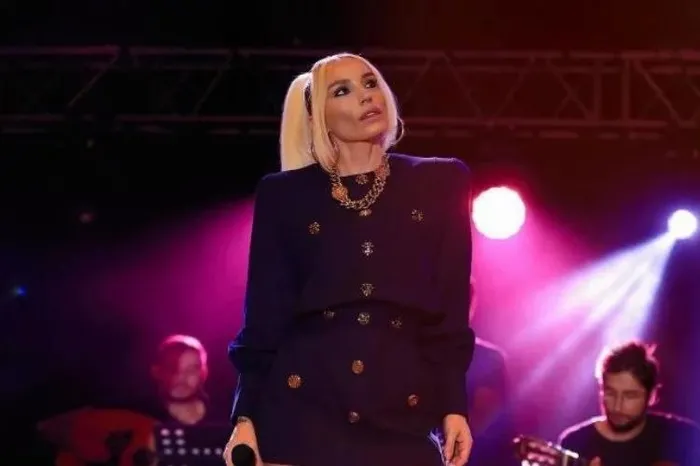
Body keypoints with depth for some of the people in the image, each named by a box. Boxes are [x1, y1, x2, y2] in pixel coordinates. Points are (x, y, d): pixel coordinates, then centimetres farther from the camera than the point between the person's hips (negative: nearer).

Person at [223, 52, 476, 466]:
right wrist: (245, 416, -3)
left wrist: (454, 405, 0)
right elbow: (265, 313, 6)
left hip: (398, 412, 1)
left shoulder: (438, 184, 11)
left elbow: (451, 308, 8)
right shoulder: (285, 195, 9)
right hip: (301, 406, -1)